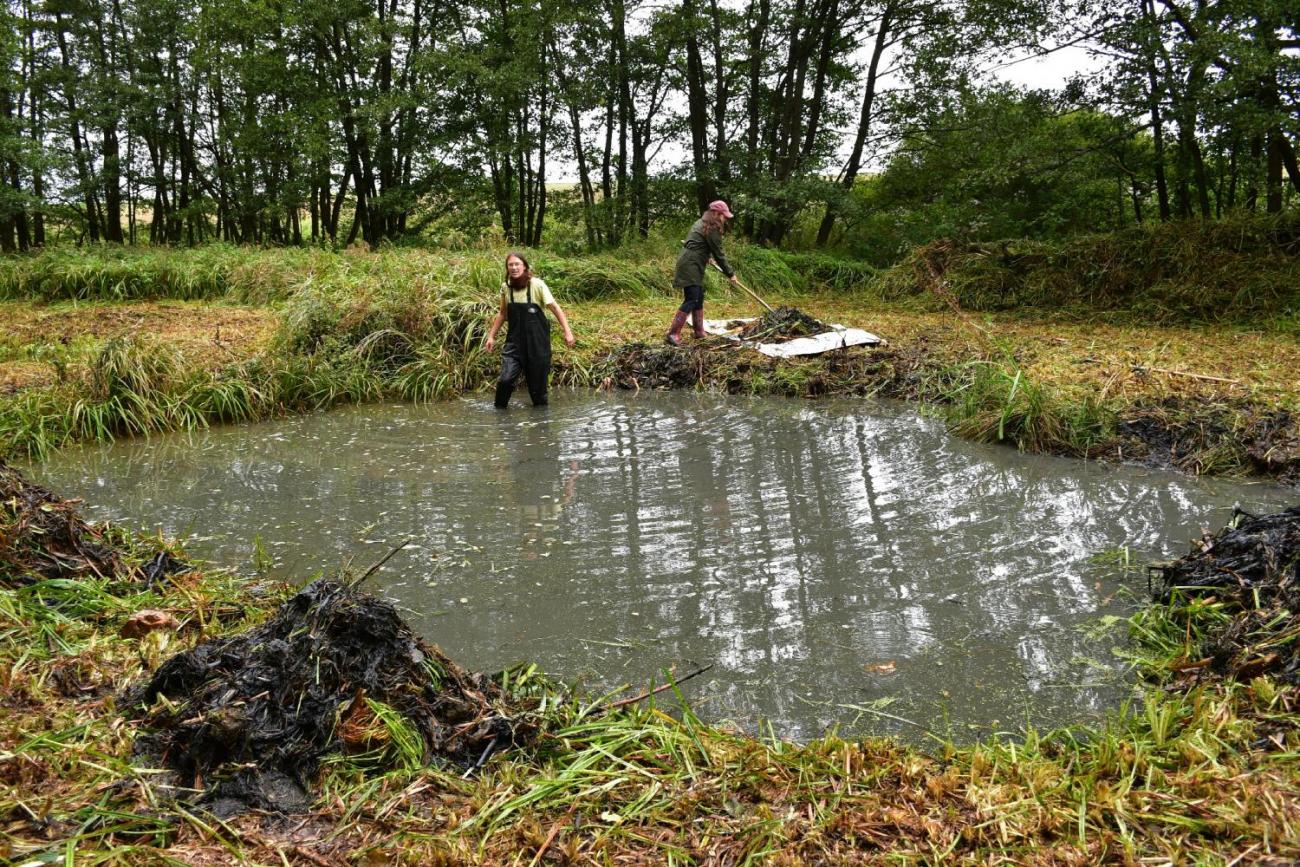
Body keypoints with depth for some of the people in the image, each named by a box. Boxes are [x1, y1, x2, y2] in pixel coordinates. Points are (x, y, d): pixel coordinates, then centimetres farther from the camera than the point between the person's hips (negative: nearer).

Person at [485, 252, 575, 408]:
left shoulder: (537, 285, -10)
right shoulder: (506, 287, 2)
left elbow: (555, 308, -9)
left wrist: (567, 332, -16)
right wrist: (491, 336, 15)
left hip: (537, 342, -2)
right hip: (514, 341, 2)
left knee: (537, 383, 4)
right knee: (505, 379, -16)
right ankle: (499, 411, 4)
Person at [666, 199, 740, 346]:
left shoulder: (701, 223, 17)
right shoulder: (712, 229, -12)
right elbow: (718, 254, -10)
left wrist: (707, 257, 46)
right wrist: (730, 274, -3)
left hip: (691, 265, 10)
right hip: (690, 266, -10)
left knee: (699, 298, 14)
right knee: (691, 300, -14)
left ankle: (699, 331, 21)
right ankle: (673, 334, -17)